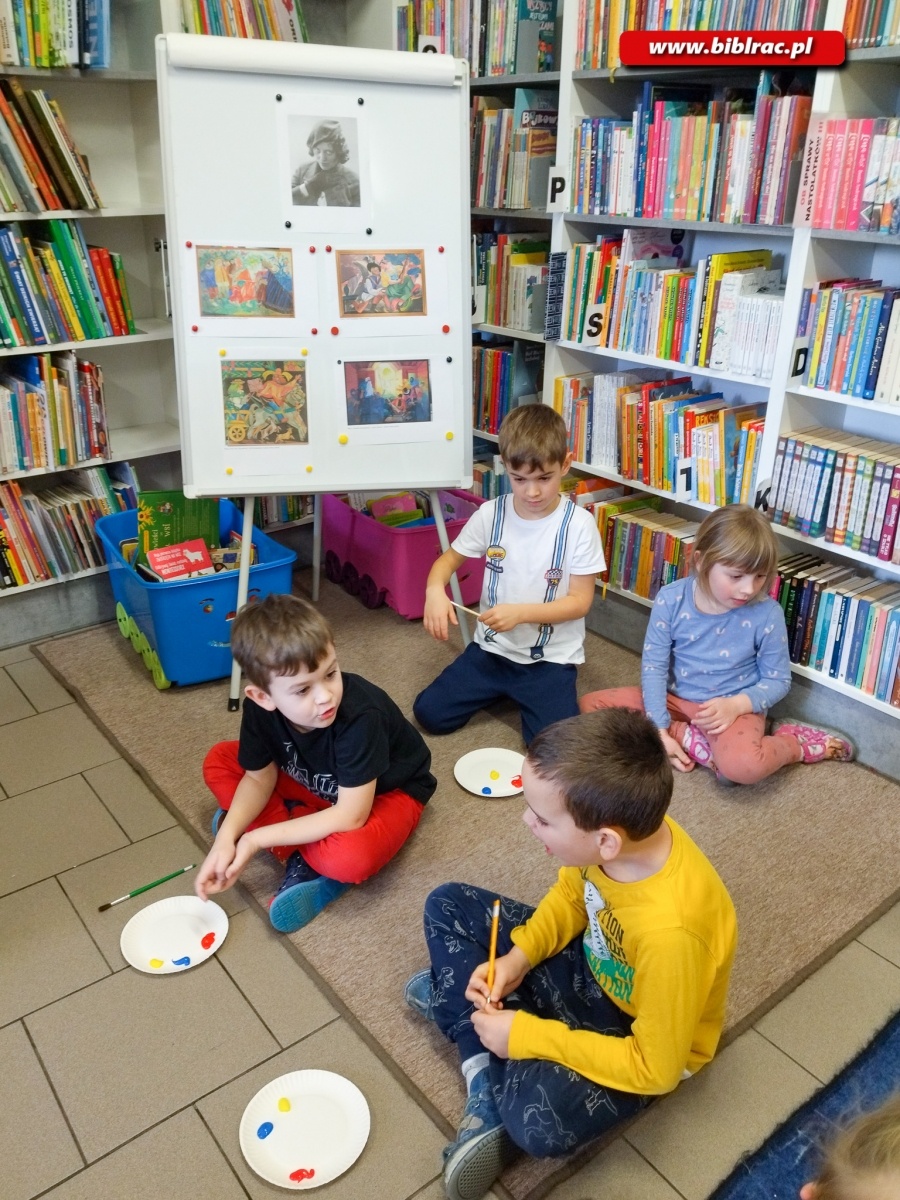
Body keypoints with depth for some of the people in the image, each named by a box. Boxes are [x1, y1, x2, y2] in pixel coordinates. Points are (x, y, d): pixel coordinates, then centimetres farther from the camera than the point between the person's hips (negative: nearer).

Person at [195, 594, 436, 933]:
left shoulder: (360, 716, -39)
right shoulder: (260, 708, -24)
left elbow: (350, 816, -34)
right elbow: (260, 777, -7)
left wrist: (257, 838, -29)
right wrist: (227, 838, -24)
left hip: (388, 791, -6)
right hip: (317, 784, 6)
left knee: (349, 857, -38)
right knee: (218, 763, -7)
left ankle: (308, 861, -3)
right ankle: (300, 855, -12)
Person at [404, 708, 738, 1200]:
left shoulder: (670, 930, -41)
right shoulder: (621, 830, -23)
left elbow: (654, 1070, -27)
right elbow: (571, 892, 1)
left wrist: (526, 1035, -23)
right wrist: (520, 954, -13)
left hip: (648, 1045, -6)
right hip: (592, 964, 7)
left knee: (538, 1120, -34)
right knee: (446, 906, 0)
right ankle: (485, 1076, -6)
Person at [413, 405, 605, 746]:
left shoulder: (578, 524, -14)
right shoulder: (491, 514, -5)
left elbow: (580, 601, -12)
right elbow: (449, 559, 7)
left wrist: (521, 613, -26)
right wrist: (435, 590, -17)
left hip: (551, 658, -3)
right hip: (492, 647, 3)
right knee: (429, 713, -5)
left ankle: (524, 694, 13)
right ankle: (503, 689, 20)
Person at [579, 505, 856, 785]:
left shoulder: (767, 614, -16)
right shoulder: (670, 599, -14)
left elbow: (778, 680, -5)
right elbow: (653, 665, -9)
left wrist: (736, 705, -23)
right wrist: (658, 730, -16)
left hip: (733, 706, -3)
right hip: (675, 698, 4)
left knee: (744, 766, -37)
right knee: (590, 705, -12)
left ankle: (795, 744, -1)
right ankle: (690, 740, -15)